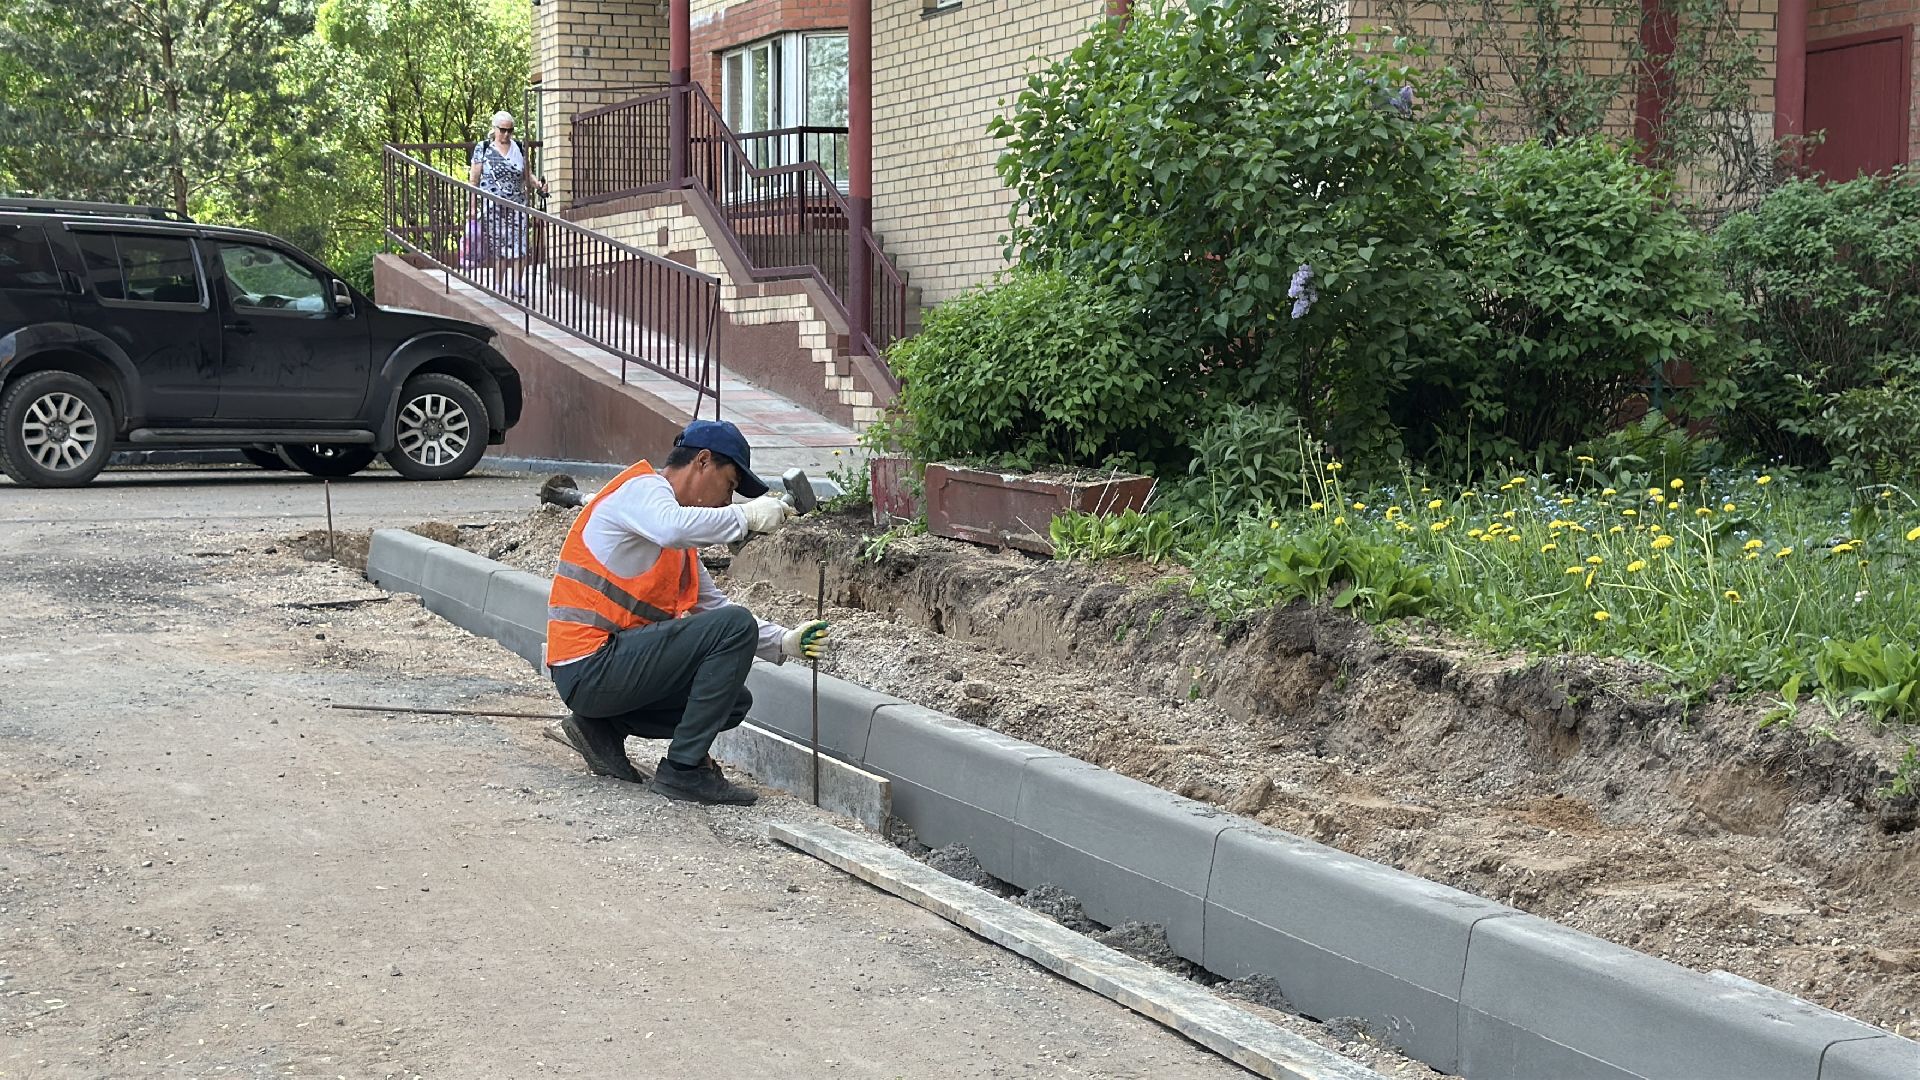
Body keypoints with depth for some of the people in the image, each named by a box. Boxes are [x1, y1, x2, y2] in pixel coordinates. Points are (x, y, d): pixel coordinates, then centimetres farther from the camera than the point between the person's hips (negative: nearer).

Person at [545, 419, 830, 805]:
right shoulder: (642, 488, -7)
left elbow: (715, 607, 21)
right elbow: (675, 528, -31)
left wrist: (785, 642, 9)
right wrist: (746, 515, -21)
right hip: (589, 668, -10)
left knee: (733, 701, 16)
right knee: (735, 625, -17)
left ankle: (604, 726, 11)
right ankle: (683, 769, -14)